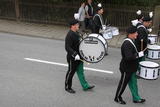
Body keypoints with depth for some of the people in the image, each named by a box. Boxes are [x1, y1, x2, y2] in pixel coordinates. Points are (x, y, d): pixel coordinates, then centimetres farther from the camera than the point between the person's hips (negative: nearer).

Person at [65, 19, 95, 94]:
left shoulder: (76, 33, 8)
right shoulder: (69, 35, -22)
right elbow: (67, 48, -27)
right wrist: (75, 54, -34)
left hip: (79, 57, 9)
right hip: (72, 58, -9)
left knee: (80, 71, 16)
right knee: (71, 72, 6)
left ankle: (85, 86, 26)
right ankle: (67, 87, 24)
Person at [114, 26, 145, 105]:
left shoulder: (131, 41, 6)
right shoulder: (127, 44, -27)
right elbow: (128, 57, -36)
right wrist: (138, 55, -27)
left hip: (131, 68, 10)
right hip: (126, 69, -10)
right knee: (123, 83, 7)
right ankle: (117, 98, 25)